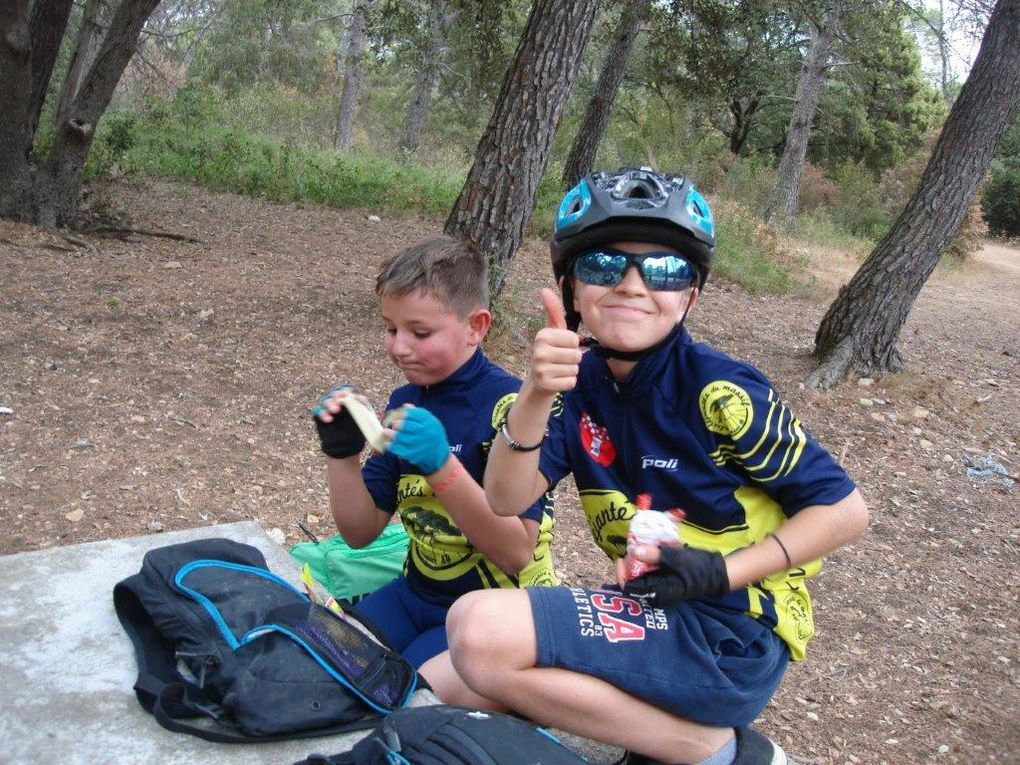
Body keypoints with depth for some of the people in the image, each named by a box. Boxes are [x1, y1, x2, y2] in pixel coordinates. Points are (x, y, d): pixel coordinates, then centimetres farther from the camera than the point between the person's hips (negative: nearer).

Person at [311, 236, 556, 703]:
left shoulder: (509, 405, -20)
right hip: (419, 592, 7)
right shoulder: (405, 402, 2)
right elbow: (361, 532, 3)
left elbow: (517, 553, -24)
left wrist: (440, 466, -34)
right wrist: (340, 453, -14)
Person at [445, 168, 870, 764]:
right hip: (655, 612, 7)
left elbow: (845, 510, -9)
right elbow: (507, 501, -12)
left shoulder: (718, 391, -15)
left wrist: (722, 572, -19)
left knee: (480, 628, -24)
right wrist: (535, 395, -28)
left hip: (733, 636, -6)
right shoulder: (582, 381, 0)